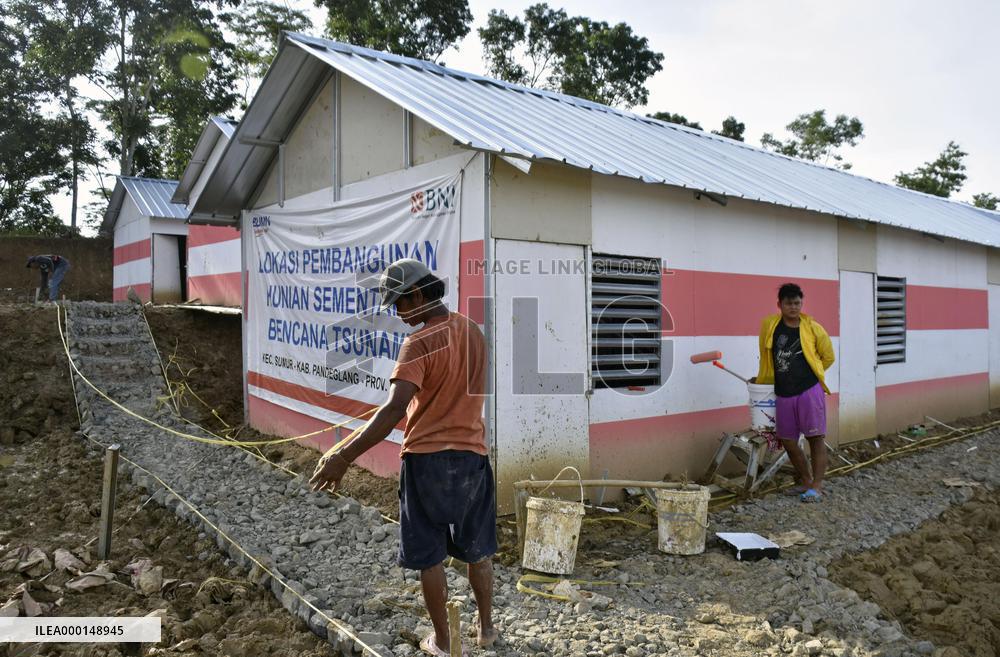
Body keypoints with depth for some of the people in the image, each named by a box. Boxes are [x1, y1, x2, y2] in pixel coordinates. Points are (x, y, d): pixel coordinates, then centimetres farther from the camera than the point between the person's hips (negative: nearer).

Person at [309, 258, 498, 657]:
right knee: (478, 549, 19)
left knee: (429, 556, 11)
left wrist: (344, 456, -30)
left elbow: (396, 408, -28)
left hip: (427, 458, -6)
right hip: (472, 454, 6)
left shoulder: (420, 342, -17)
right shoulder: (472, 331, 5)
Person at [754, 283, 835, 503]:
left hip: (810, 391, -3)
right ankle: (805, 480, 27)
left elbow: (828, 357, 8)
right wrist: (761, 379, 17)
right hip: (783, 394, 4)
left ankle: (816, 486, 5)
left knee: (816, 437, -2)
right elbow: (766, 356, 14)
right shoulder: (769, 325, 0)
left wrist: (806, 375, 11)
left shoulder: (813, 328, -5)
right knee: (787, 440, 10)